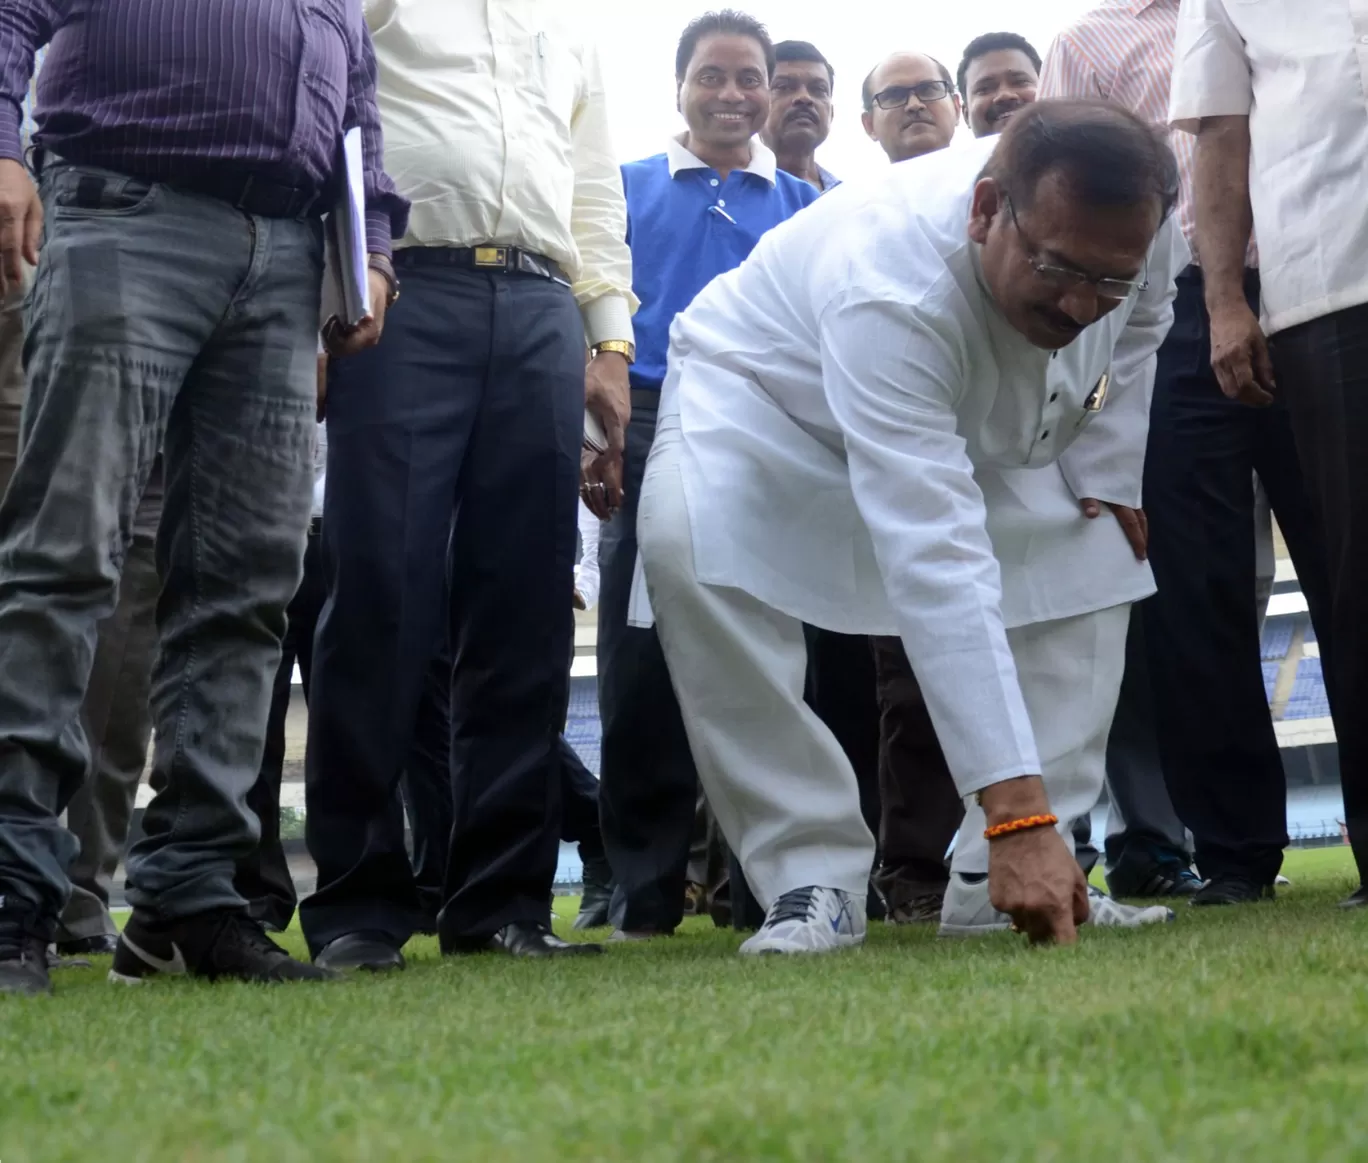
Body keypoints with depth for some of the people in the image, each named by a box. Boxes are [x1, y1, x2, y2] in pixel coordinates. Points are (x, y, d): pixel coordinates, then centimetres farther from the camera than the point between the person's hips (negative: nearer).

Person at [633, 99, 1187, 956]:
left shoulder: (1138, 231, -26)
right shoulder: (890, 290, -46)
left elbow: (1137, 327, 3)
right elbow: (936, 566, -51)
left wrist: (1106, 475, -7)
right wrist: (1015, 812, -55)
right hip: (768, 394, -6)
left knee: (1095, 556, -5)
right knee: (690, 547, -35)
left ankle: (999, 879, -1)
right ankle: (813, 876, -25)